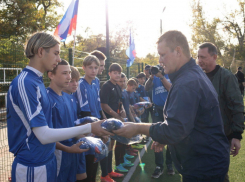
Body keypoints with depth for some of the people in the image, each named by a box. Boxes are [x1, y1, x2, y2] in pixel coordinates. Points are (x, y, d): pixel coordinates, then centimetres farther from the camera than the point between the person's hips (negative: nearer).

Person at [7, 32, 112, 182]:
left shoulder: (36, 81, 7)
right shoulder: (25, 83, -21)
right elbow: (44, 135, -22)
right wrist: (89, 128, -20)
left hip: (47, 160, 8)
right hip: (32, 166, -8)